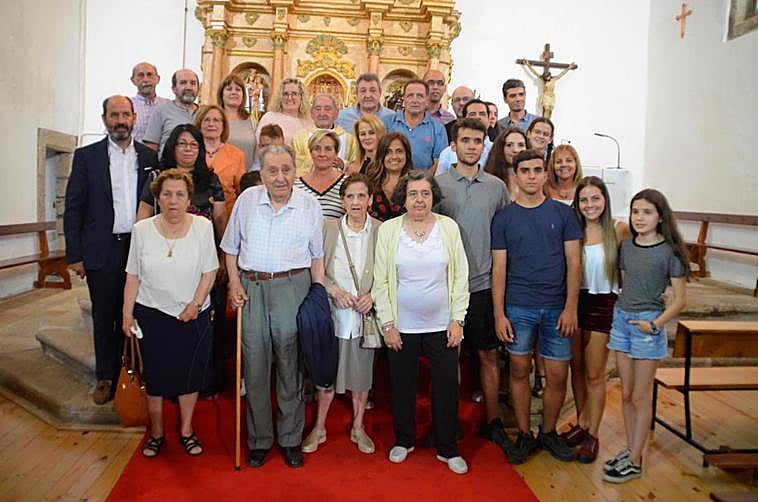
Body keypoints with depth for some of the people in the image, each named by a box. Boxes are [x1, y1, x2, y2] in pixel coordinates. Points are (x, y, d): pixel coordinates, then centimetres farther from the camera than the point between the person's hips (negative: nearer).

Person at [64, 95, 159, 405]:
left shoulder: (150, 157, 6)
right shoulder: (86, 156, 2)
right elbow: (73, 208, 1)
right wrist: (74, 255, -4)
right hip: (102, 251, -1)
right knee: (104, 317, 9)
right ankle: (106, 377, 24)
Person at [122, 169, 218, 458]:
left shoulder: (203, 227, -6)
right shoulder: (142, 230, -3)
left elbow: (209, 271, -4)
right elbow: (133, 276, 1)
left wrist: (195, 304, -12)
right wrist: (127, 314, 0)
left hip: (192, 315, 0)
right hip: (152, 314, 1)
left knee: (190, 374, 10)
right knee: (155, 374, 10)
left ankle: (186, 431, 29)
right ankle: (156, 432, 29)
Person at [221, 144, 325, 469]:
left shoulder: (310, 205, 3)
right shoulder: (247, 199, 5)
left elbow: (317, 256, 7)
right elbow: (231, 247, 12)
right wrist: (234, 283, 1)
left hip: (292, 287, -1)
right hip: (251, 288, 1)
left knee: (291, 366, 6)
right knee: (255, 365, 7)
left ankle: (290, 439, 22)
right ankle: (259, 440, 23)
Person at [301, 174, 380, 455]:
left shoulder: (382, 230, -1)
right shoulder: (328, 228, -1)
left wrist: (373, 295, -12)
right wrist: (335, 290, -14)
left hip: (365, 314, 1)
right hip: (333, 311, 0)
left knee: (362, 371, 13)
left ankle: (358, 427, 32)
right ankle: (319, 428, 28)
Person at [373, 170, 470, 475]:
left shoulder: (449, 227, -1)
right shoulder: (388, 230, -3)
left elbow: (460, 277, 1)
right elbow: (381, 281, -1)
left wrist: (457, 320, -3)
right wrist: (388, 324, -4)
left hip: (442, 324, 0)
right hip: (402, 325, 0)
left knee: (446, 386, 7)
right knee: (402, 385, 12)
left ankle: (447, 449, 26)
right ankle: (404, 440, 34)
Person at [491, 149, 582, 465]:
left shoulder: (562, 213, 4)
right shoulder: (503, 218, 2)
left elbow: (574, 263, 2)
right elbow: (499, 269, 1)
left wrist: (571, 307, -6)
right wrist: (499, 314, -5)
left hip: (557, 308, 1)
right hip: (518, 308, 0)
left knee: (558, 375, 5)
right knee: (520, 370, 7)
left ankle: (549, 433, 26)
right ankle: (524, 436, 22)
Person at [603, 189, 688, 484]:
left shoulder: (669, 251, -10)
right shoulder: (626, 247, 4)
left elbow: (680, 300, -8)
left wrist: (655, 324, -16)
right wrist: (623, 312, 4)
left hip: (648, 323, -5)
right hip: (621, 318, 5)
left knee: (640, 397, 3)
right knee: (626, 393, 13)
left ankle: (635, 461, 15)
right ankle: (630, 449, 27)